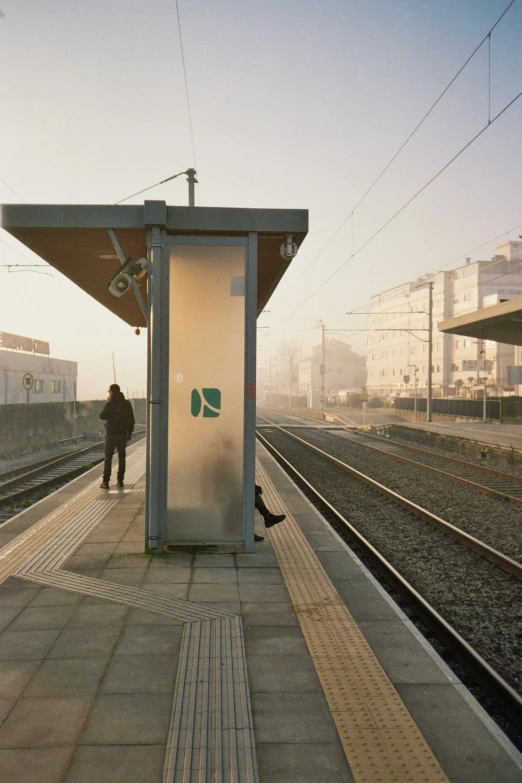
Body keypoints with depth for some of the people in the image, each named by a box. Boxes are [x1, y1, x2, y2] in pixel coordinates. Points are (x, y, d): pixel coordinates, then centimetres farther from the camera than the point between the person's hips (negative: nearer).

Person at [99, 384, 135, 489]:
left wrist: (107, 403, 2)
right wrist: (129, 433, 13)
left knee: (108, 458, 3)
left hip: (111, 434, -4)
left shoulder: (110, 404, -12)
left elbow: (102, 416, -6)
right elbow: (131, 420, 5)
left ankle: (106, 481, 1)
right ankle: (120, 480, 12)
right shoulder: (127, 403, 3)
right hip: (123, 434, 4)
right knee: (121, 457, 11)